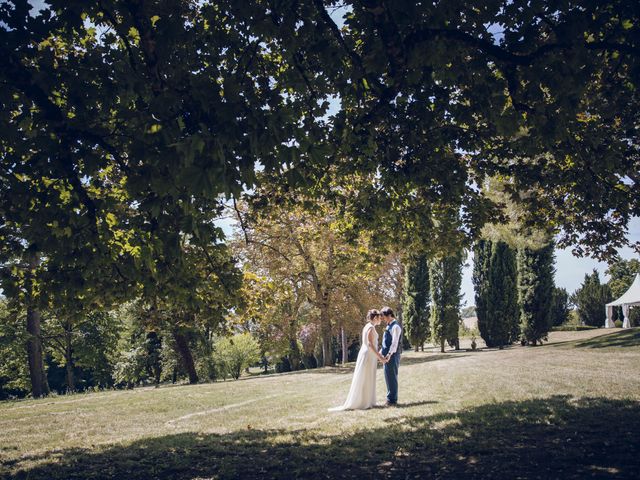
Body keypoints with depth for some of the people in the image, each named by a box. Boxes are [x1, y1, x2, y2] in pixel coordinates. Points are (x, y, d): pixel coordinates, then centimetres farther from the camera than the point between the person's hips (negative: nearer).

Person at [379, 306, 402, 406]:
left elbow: (394, 342, -22)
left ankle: (392, 400, 0)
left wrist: (389, 354, -29)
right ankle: (391, 399, 21)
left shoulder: (395, 326, -13)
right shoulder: (389, 326, 17)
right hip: (387, 356, 10)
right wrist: (381, 351, 23)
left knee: (392, 377, -5)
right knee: (388, 377, 13)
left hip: (392, 356, -10)